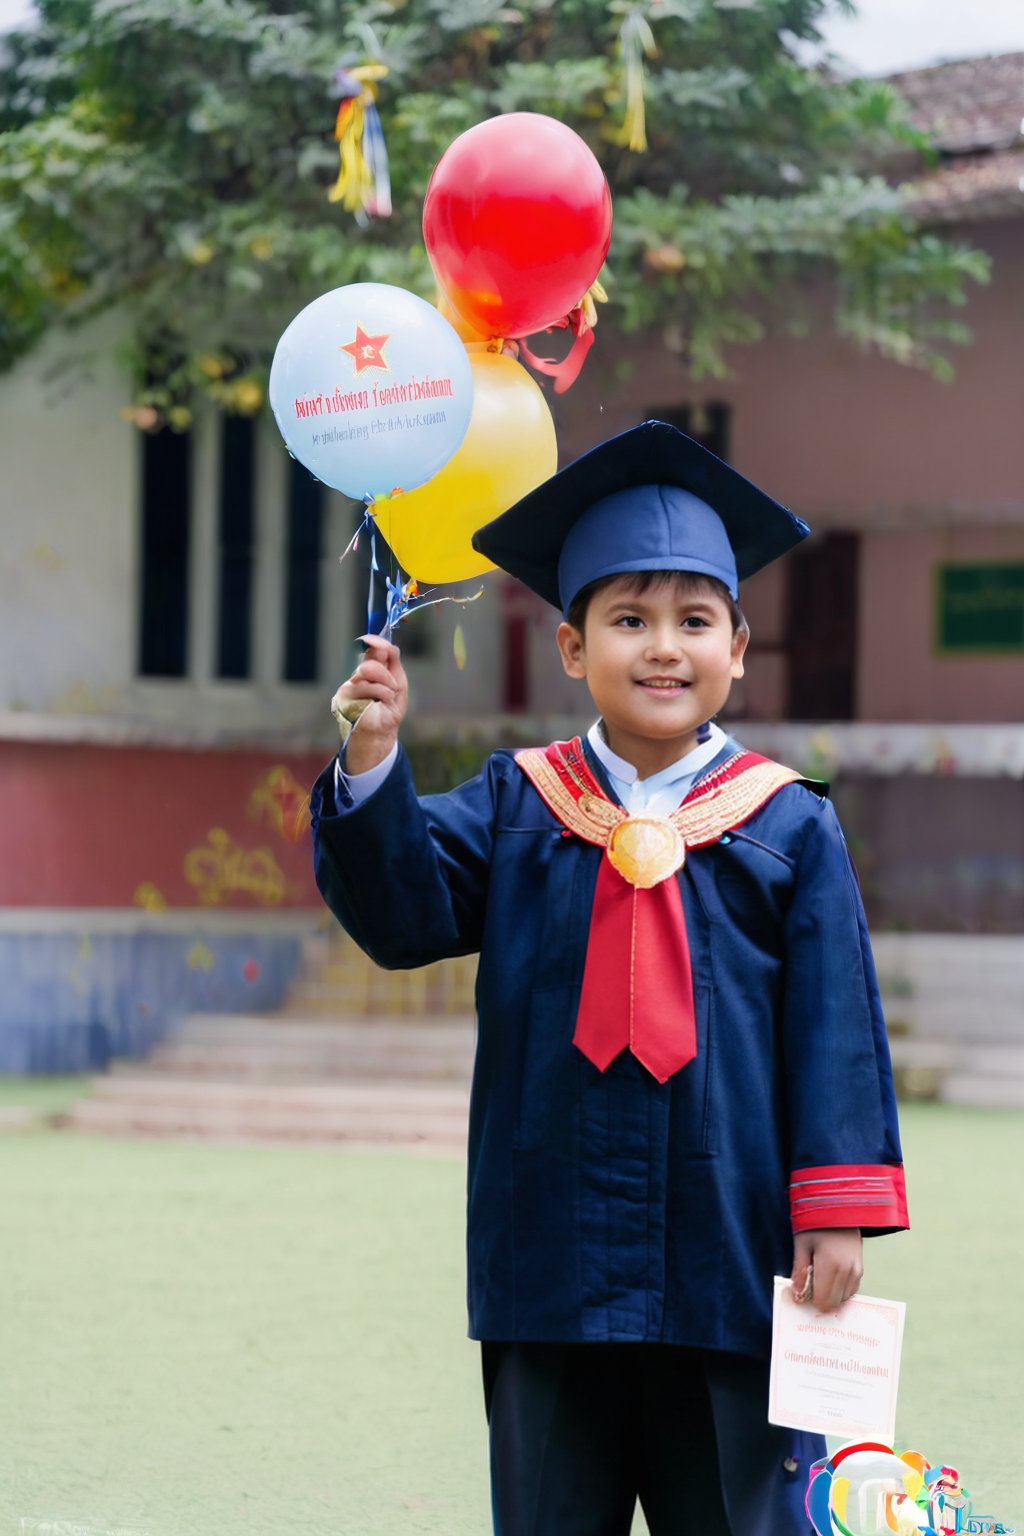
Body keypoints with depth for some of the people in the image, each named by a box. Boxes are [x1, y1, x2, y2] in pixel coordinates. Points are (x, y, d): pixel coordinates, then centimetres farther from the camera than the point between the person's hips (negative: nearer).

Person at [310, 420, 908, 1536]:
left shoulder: (789, 828, 0)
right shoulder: (517, 809, 6)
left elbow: (836, 1023, -1)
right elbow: (404, 911, -7)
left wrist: (836, 1210, -7)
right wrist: (373, 761, -22)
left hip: (730, 1265, -2)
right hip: (551, 1263, 2)